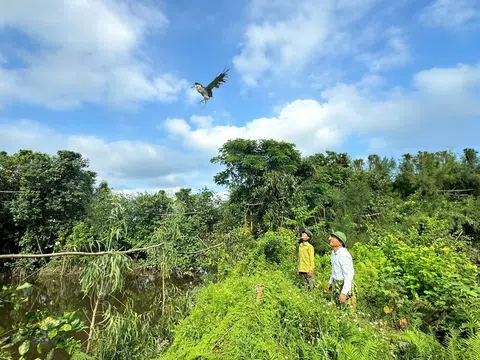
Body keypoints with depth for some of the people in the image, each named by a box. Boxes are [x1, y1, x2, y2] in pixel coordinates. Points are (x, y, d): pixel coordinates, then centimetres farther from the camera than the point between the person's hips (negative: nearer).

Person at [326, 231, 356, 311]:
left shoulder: (344, 255, -24)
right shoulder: (333, 253, 4)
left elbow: (349, 275, -24)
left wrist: (344, 292, -25)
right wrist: (330, 282, 23)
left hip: (344, 286, -9)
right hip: (336, 284, 9)